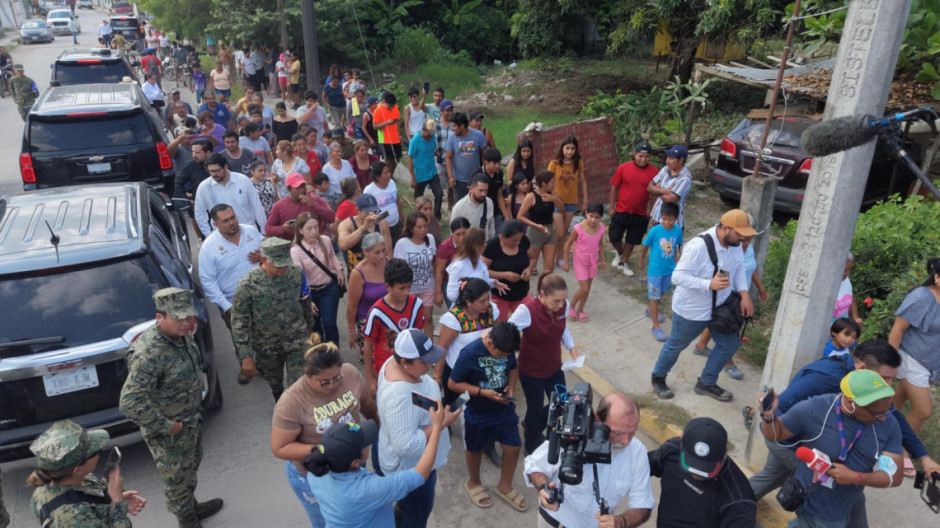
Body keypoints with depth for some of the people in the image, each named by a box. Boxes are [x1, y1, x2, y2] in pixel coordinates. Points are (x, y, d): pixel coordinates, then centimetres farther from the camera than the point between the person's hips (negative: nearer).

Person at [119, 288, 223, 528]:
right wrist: (166, 426, -26)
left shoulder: (181, 335, -7)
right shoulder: (149, 353, -34)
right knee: (177, 479, 14)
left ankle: (193, 507, 52)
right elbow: (130, 404, -36)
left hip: (192, 418, 8)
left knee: (191, 468, 29)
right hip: (170, 432, -8)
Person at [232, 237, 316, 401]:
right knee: (275, 383, 23)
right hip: (267, 346, 0)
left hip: (297, 341, 1)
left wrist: (309, 324, 17)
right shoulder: (248, 284, -24)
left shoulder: (296, 272, -15)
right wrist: (245, 356, -17)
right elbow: (239, 321, -17)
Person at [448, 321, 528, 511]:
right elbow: (453, 384, -21)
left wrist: (511, 386, -13)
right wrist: (482, 392, -28)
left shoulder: (506, 348, -15)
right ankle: (473, 483, 47)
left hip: (504, 408, 4)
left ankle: (505, 486, 35)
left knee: (513, 447, 8)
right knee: (475, 449, 18)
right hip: (477, 412, -4)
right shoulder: (470, 353, -29)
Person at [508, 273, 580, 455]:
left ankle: (532, 426, 52)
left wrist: (572, 347, -7)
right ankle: (533, 449, 46)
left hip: (554, 367, 6)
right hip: (531, 371, -5)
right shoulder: (527, 310, -31)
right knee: (536, 410, 14)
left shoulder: (563, 306, -13)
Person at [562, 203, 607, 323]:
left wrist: (602, 260, 11)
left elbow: (600, 243, 6)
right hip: (580, 260, -5)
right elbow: (568, 244, -13)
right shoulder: (578, 228, -24)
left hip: (593, 260, 5)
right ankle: (571, 306, 22)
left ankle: (580, 310, 34)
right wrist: (565, 262, -7)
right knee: (584, 289, -6)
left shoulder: (601, 227, -11)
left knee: (587, 288, 14)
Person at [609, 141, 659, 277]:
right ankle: (620, 253, 38)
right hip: (621, 211, 0)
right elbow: (614, 188, -2)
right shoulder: (623, 168, -9)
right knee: (614, 238, 7)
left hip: (640, 214, 0)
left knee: (631, 240, 12)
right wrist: (612, 207, -1)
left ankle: (623, 262, 32)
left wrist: (651, 212, 2)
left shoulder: (654, 172, -7)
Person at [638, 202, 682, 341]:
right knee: (654, 297, 5)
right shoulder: (655, 230, -21)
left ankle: (651, 311, 50)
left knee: (662, 292, 24)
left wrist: (676, 262, 3)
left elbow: (676, 247, 6)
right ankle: (656, 327, 13)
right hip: (655, 270, -4)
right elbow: (645, 247, -7)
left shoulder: (678, 230, -11)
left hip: (670, 269, 5)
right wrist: (641, 262, 4)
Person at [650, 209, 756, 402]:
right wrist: (709, 284, -42)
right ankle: (658, 377, 39)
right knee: (676, 345, 13)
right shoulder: (698, 246, -32)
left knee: (730, 344, 14)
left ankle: (706, 383, 33)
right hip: (691, 310, -7)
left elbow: (739, 269, 6)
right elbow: (678, 277, -32)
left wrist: (745, 294, -9)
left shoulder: (735, 244, -8)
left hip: (720, 307, 7)